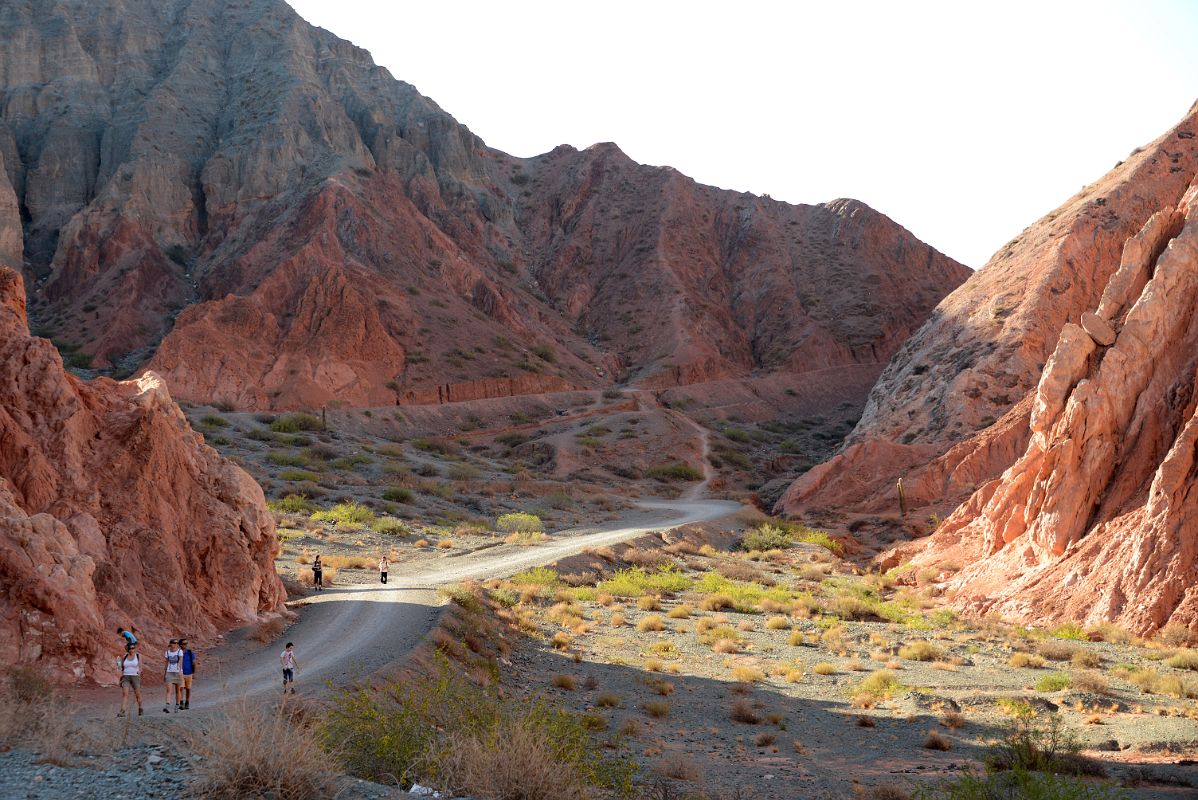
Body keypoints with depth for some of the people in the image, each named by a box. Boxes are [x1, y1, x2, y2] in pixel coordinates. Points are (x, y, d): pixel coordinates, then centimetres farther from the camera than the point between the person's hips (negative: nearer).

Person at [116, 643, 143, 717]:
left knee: (137, 694, 7)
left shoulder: (138, 656, 1)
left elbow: (140, 667, -4)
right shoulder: (124, 657, 6)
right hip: (125, 677, 1)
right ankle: (122, 711, -24)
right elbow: (122, 667, 16)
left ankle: (140, 708, 34)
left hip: (135, 677, -1)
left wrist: (139, 672, -23)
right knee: (125, 694, -16)